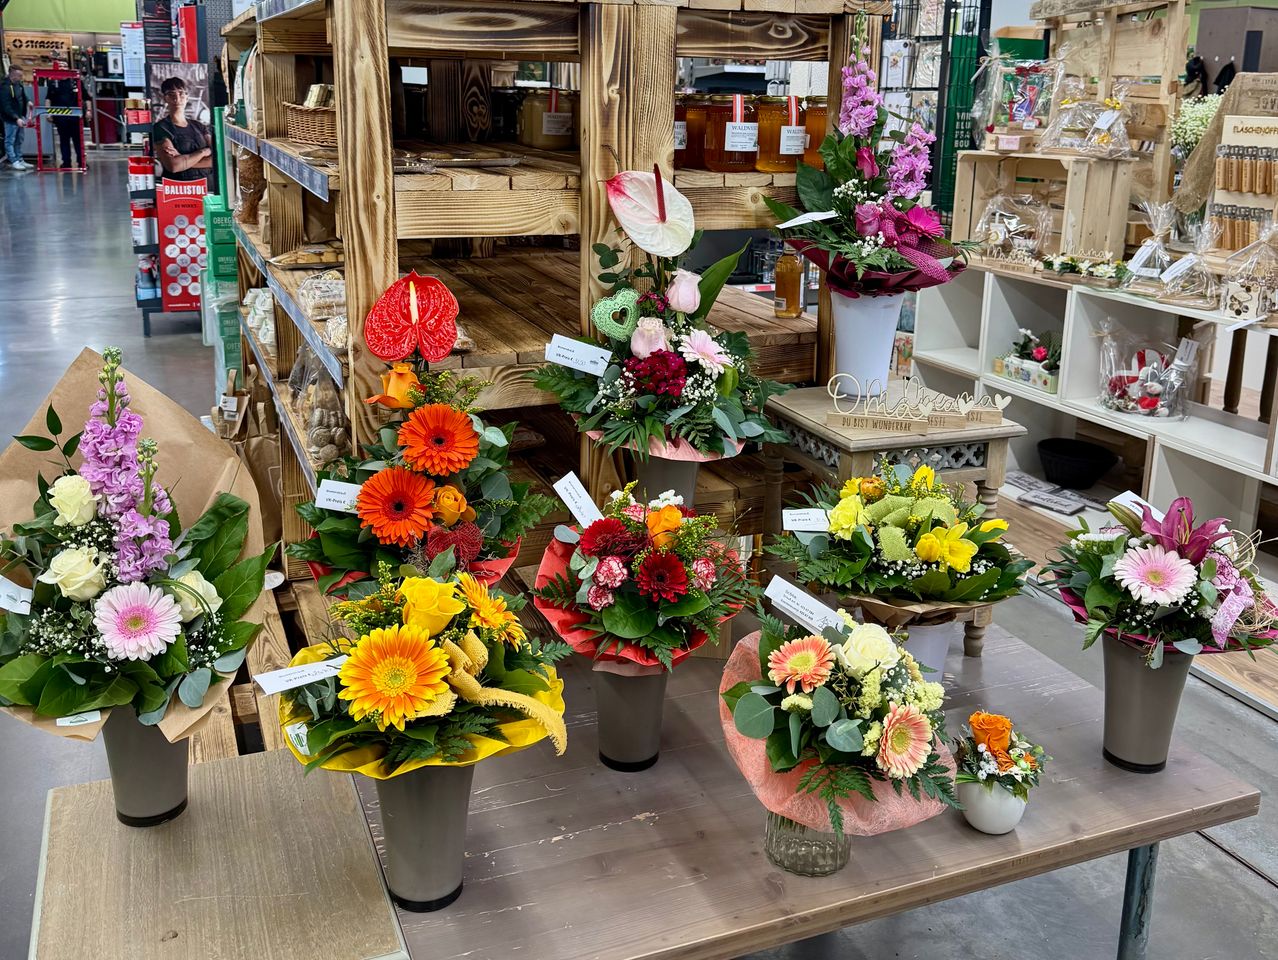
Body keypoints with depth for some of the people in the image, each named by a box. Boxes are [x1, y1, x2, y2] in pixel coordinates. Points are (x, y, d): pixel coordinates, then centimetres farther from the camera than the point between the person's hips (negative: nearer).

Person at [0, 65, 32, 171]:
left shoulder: (18, 84, 4)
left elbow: (23, 95, 24)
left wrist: (28, 101, 3)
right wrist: (16, 119, -28)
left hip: (20, 117, 8)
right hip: (11, 119, -8)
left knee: (19, 141, 16)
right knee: (10, 141, 2)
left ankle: (20, 160, 24)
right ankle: (13, 161, 5)